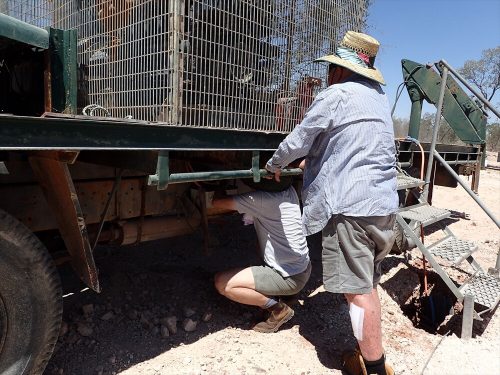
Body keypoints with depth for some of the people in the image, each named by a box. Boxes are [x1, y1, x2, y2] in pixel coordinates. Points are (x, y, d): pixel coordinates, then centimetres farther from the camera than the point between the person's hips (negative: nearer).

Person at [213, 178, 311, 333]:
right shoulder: (290, 191, -1)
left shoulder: (263, 199, -23)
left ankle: (278, 308, -2)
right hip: (304, 269, 9)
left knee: (222, 283, -9)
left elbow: (217, 202, -17)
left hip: (289, 277, -9)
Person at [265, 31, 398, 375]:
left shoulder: (335, 95, -8)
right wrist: (316, 161, 36)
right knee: (368, 283, 17)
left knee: (357, 290, -2)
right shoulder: (380, 98, 18)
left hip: (351, 205, -9)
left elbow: (298, 140, -2)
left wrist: (275, 165, 16)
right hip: (384, 204, 9)